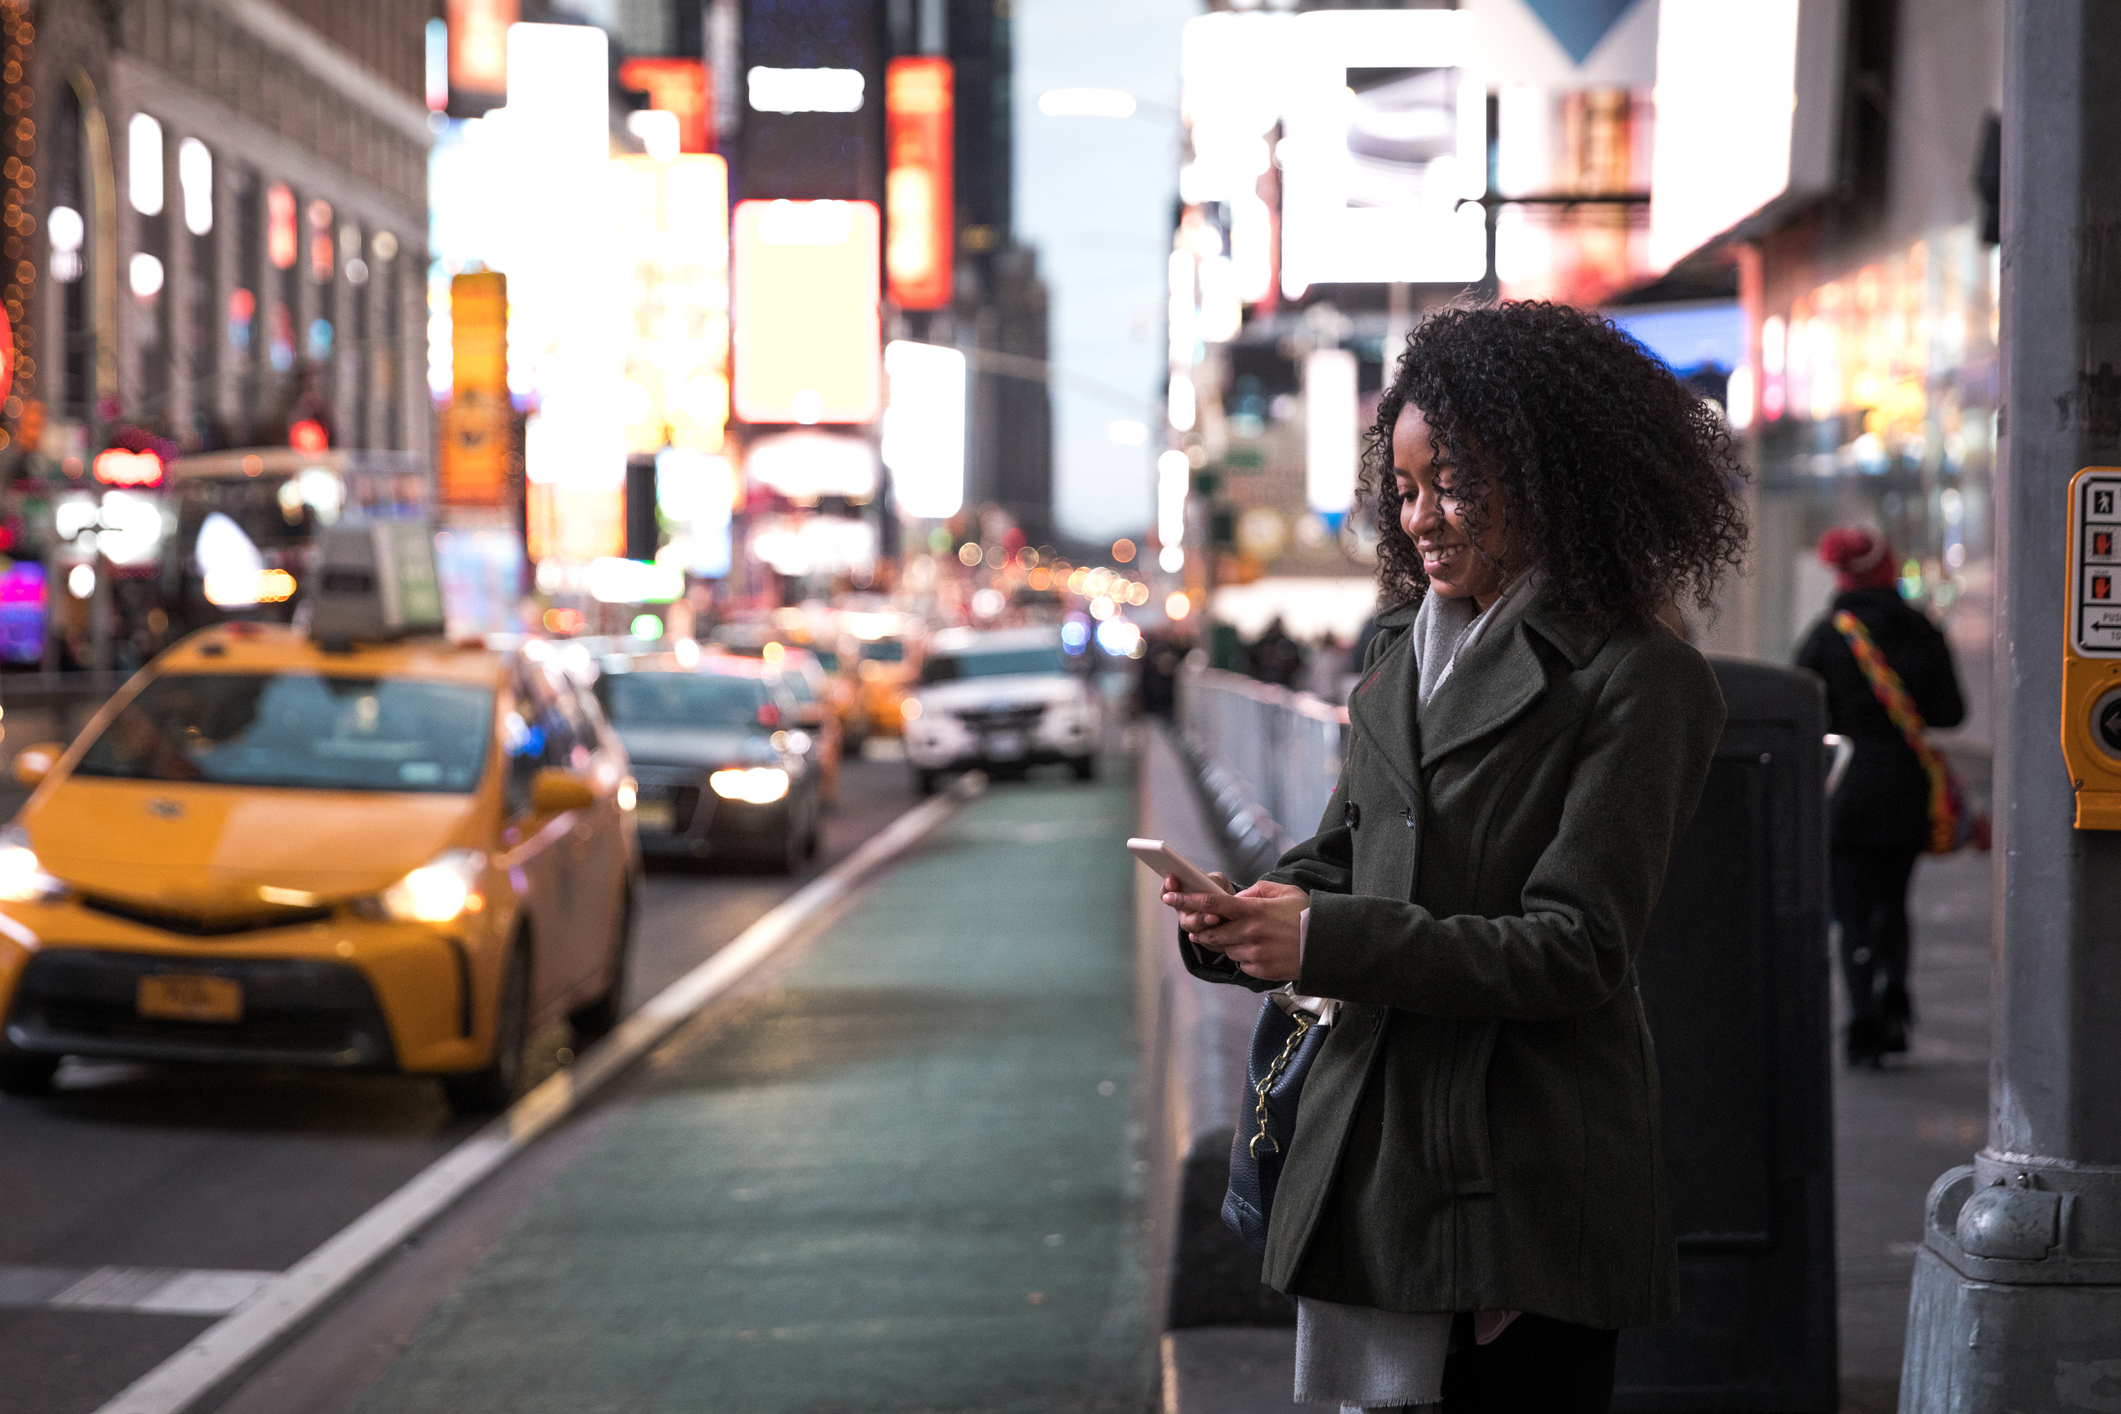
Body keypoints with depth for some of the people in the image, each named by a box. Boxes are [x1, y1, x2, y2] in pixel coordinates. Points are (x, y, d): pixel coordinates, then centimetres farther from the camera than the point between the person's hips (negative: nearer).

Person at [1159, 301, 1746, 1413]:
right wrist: (1240, 919, -4)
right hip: (1367, 1150, 6)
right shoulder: (1406, 650, 14)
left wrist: (1327, 941, -19)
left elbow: (1575, 951, -14)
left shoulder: (1638, 681, -9)